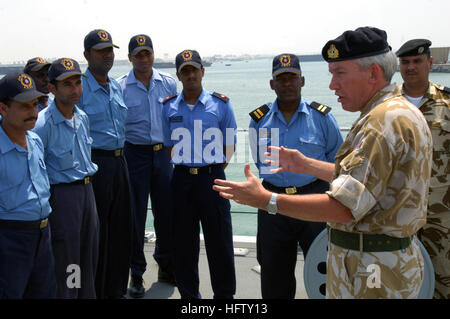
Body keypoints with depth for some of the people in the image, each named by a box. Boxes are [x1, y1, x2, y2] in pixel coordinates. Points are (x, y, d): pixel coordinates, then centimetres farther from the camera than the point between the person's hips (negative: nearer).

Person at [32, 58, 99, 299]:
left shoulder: (82, 117, 7)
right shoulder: (43, 123, -17)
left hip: (87, 190, 7)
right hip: (62, 194, -7)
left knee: (89, 255, 17)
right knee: (66, 262, 3)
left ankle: (88, 294, 32)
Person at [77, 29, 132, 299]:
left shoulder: (117, 87, 13)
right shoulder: (79, 88, -10)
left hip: (119, 161, 7)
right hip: (95, 163, -7)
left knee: (121, 226, 13)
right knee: (97, 231, 1)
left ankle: (117, 289, 28)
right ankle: (95, 291, 17)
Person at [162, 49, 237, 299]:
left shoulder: (221, 104, 1)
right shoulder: (168, 107, 7)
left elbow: (229, 146, 6)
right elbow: (168, 146, 13)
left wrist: (211, 171, 1)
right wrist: (186, 168, 4)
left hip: (213, 177, -2)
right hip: (182, 178, 2)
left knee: (219, 241, 2)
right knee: (184, 243, 9)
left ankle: (224, 293, 17)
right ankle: (188, 293, 24)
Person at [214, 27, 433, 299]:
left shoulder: (385, 121, -23)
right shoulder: (401, 111, 12)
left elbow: (344, 207, -28)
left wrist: (265, 199, -25)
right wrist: (307, 165, 19)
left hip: (372, 271, -10)